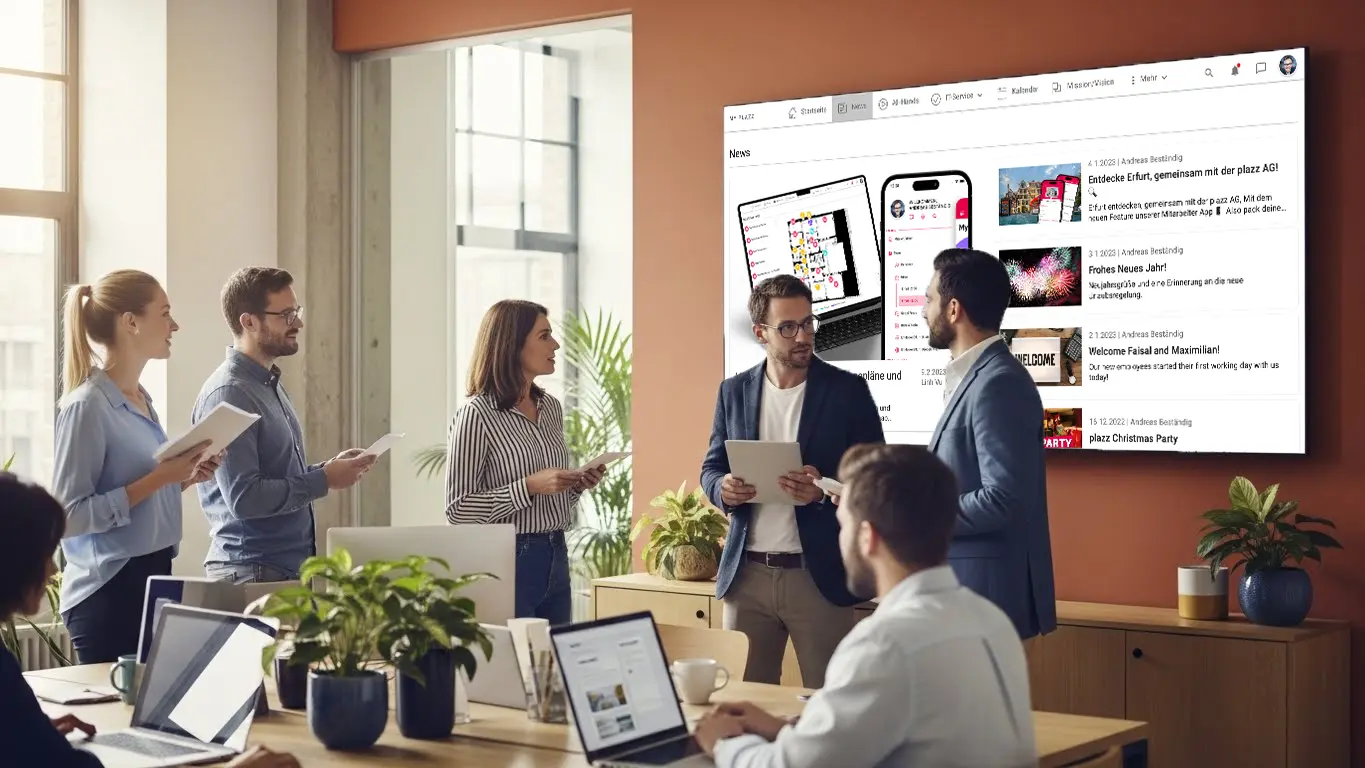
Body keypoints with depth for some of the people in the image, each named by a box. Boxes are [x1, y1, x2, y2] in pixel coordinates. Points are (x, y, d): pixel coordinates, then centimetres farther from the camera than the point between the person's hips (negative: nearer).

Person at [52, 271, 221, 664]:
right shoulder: (87, 405, -14)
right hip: (109, 592, -8)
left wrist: (182, 478, 5)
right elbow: (68, 516, -20)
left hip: (153, 579, 8)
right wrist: (157, 479, -21)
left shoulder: (141, 399, 11)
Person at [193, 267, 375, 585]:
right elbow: (243, 498, -24)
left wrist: (328, 467, 4)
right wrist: (323, 481, -16)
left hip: (291, 566, 9)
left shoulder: (269, 384, 13)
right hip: (252, 570, -9)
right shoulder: (228, 394, -17)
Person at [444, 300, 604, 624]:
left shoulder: (551, 408, 11)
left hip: (556, 558, 7)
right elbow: (458, 509, -13)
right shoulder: (476, 414, -11)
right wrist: (529, 486, -20)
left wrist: (577, 485, 1)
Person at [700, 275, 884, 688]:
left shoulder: (848, 390, -1)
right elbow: (711, 468, 15)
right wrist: (723, 488, -9)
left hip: (820, 575, -3)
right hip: (746, 575, 3)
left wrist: (824, 490, -20)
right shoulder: (734, 391, 9)